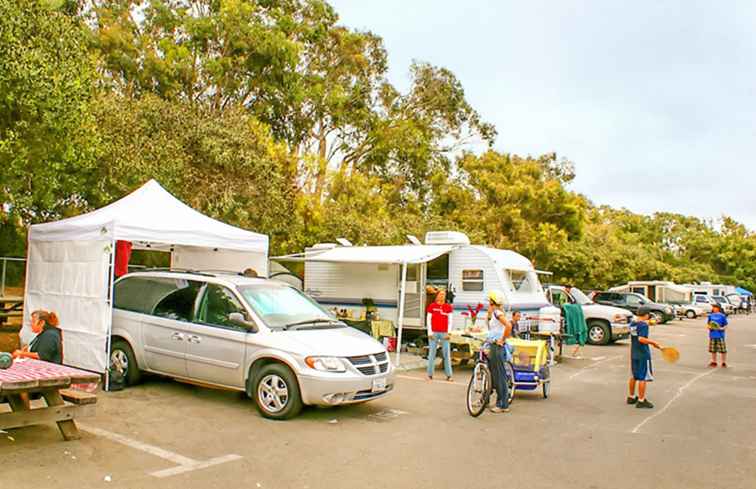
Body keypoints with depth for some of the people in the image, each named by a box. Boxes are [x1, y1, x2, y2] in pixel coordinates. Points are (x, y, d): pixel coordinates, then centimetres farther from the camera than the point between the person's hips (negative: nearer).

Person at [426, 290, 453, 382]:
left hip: (444, 333, 1)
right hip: (434, 333, -1)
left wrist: (448, 332, 0)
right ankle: (430, 374, 10)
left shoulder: (448, 307, 7)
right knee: (432, 354, 2)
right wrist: (430, 332, -2)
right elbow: (428, 319, 5)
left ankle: (449, 375, 7)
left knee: (447, 354, 1)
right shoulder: (432, 306, 4)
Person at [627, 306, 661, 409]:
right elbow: (641, 339, -27)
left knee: (634, 376, 18)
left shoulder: (632, 324, 7)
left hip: (633, 353, 8)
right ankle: (641, 401, 4)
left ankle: (631, 397, 28)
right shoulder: (644, 325, -17)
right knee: (643, 378, 0)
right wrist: (652, 342, -16)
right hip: (643, 354, -8)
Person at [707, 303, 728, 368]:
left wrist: (721, 328, -17)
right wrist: (709, 327, -5)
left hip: (720, 335, -4)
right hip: (712, 335, 4)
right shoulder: (711, 316, 8)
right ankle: (714, 362, 21)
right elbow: (708, 324, 15)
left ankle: (724, 363, 10)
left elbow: (725, 325, 1)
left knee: (723, 350, -2)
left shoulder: (722, 316, -3)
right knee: (713, 350, 10)